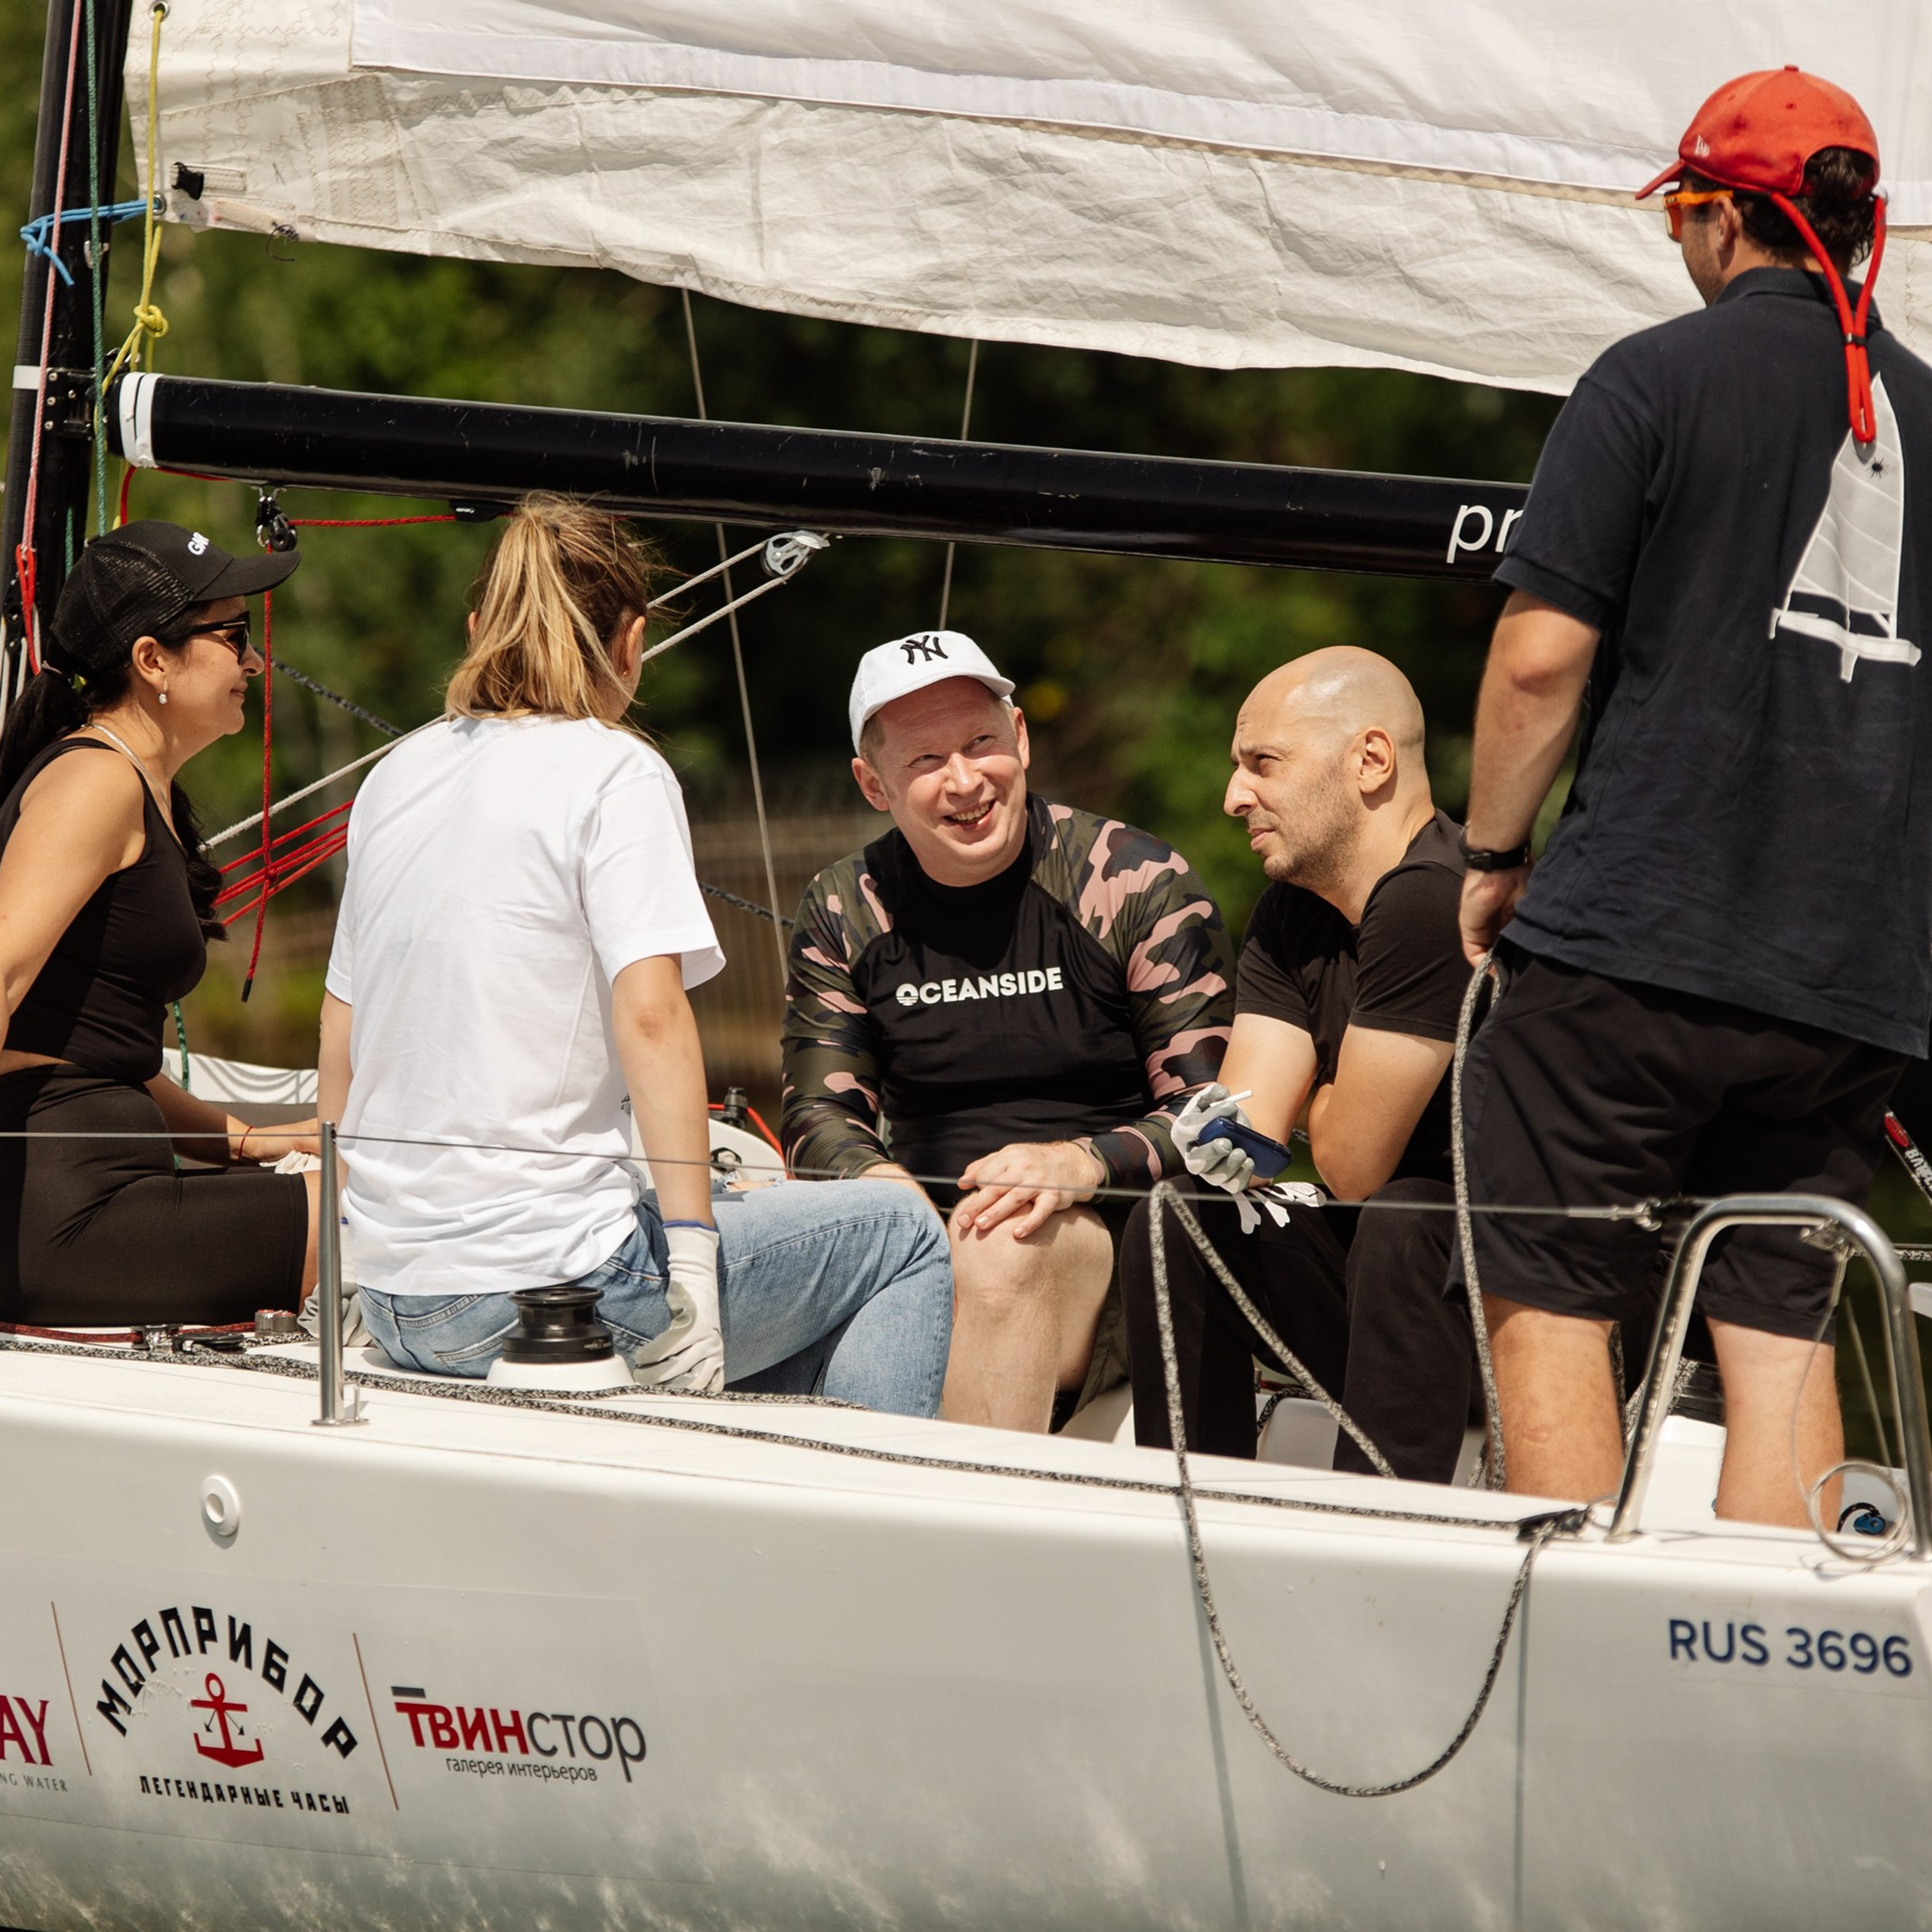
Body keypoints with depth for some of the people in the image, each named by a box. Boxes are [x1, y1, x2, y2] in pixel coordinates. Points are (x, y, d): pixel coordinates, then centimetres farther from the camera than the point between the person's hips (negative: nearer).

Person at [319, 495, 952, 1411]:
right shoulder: (613, 771, -7)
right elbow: (649, 1013, -18)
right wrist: (690, 1261, -18)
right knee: (901, 1237, 10)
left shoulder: (398, 775, 13)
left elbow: (341, 1031, 18)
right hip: (544, 1283, -8)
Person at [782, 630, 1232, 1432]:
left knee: (1004, 1252, -37)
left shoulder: (1140, 884, -2)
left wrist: (1079, 1165, -24)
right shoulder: (845, 911, 9)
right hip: (935, 1241, 3)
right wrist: (887, 1188, -16)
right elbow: (820, 1115, 8)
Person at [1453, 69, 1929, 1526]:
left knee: (1551, 1305, 2)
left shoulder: (1658, 380, -3)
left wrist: (1494, 856, 5)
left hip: (1635, 932, -5)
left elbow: (1542, 653, -8)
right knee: (1781, 1328, 6)